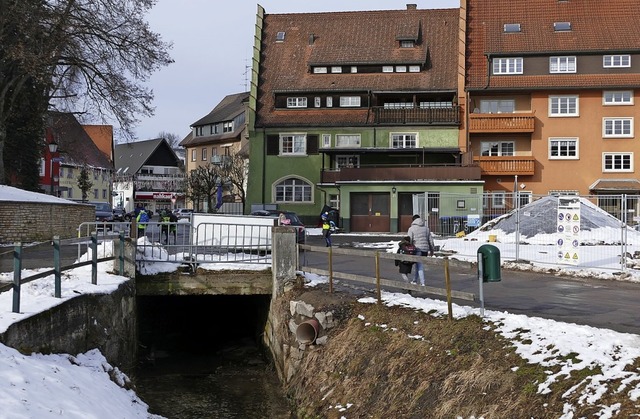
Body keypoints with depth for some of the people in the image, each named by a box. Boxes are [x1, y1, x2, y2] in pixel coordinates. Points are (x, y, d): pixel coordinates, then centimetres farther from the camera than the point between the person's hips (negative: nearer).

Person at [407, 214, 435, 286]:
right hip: (425, 249, 5)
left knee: (419, 266, -3)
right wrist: (432, 250, 22)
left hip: (417, 249, -5)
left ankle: (422, 283, -9)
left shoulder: (412, 228, -2)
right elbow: (430, 240, 15)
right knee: (418, 264, 17)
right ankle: (415, 280, 26)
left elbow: (409, 240, -8)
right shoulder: (426, 228, 13)